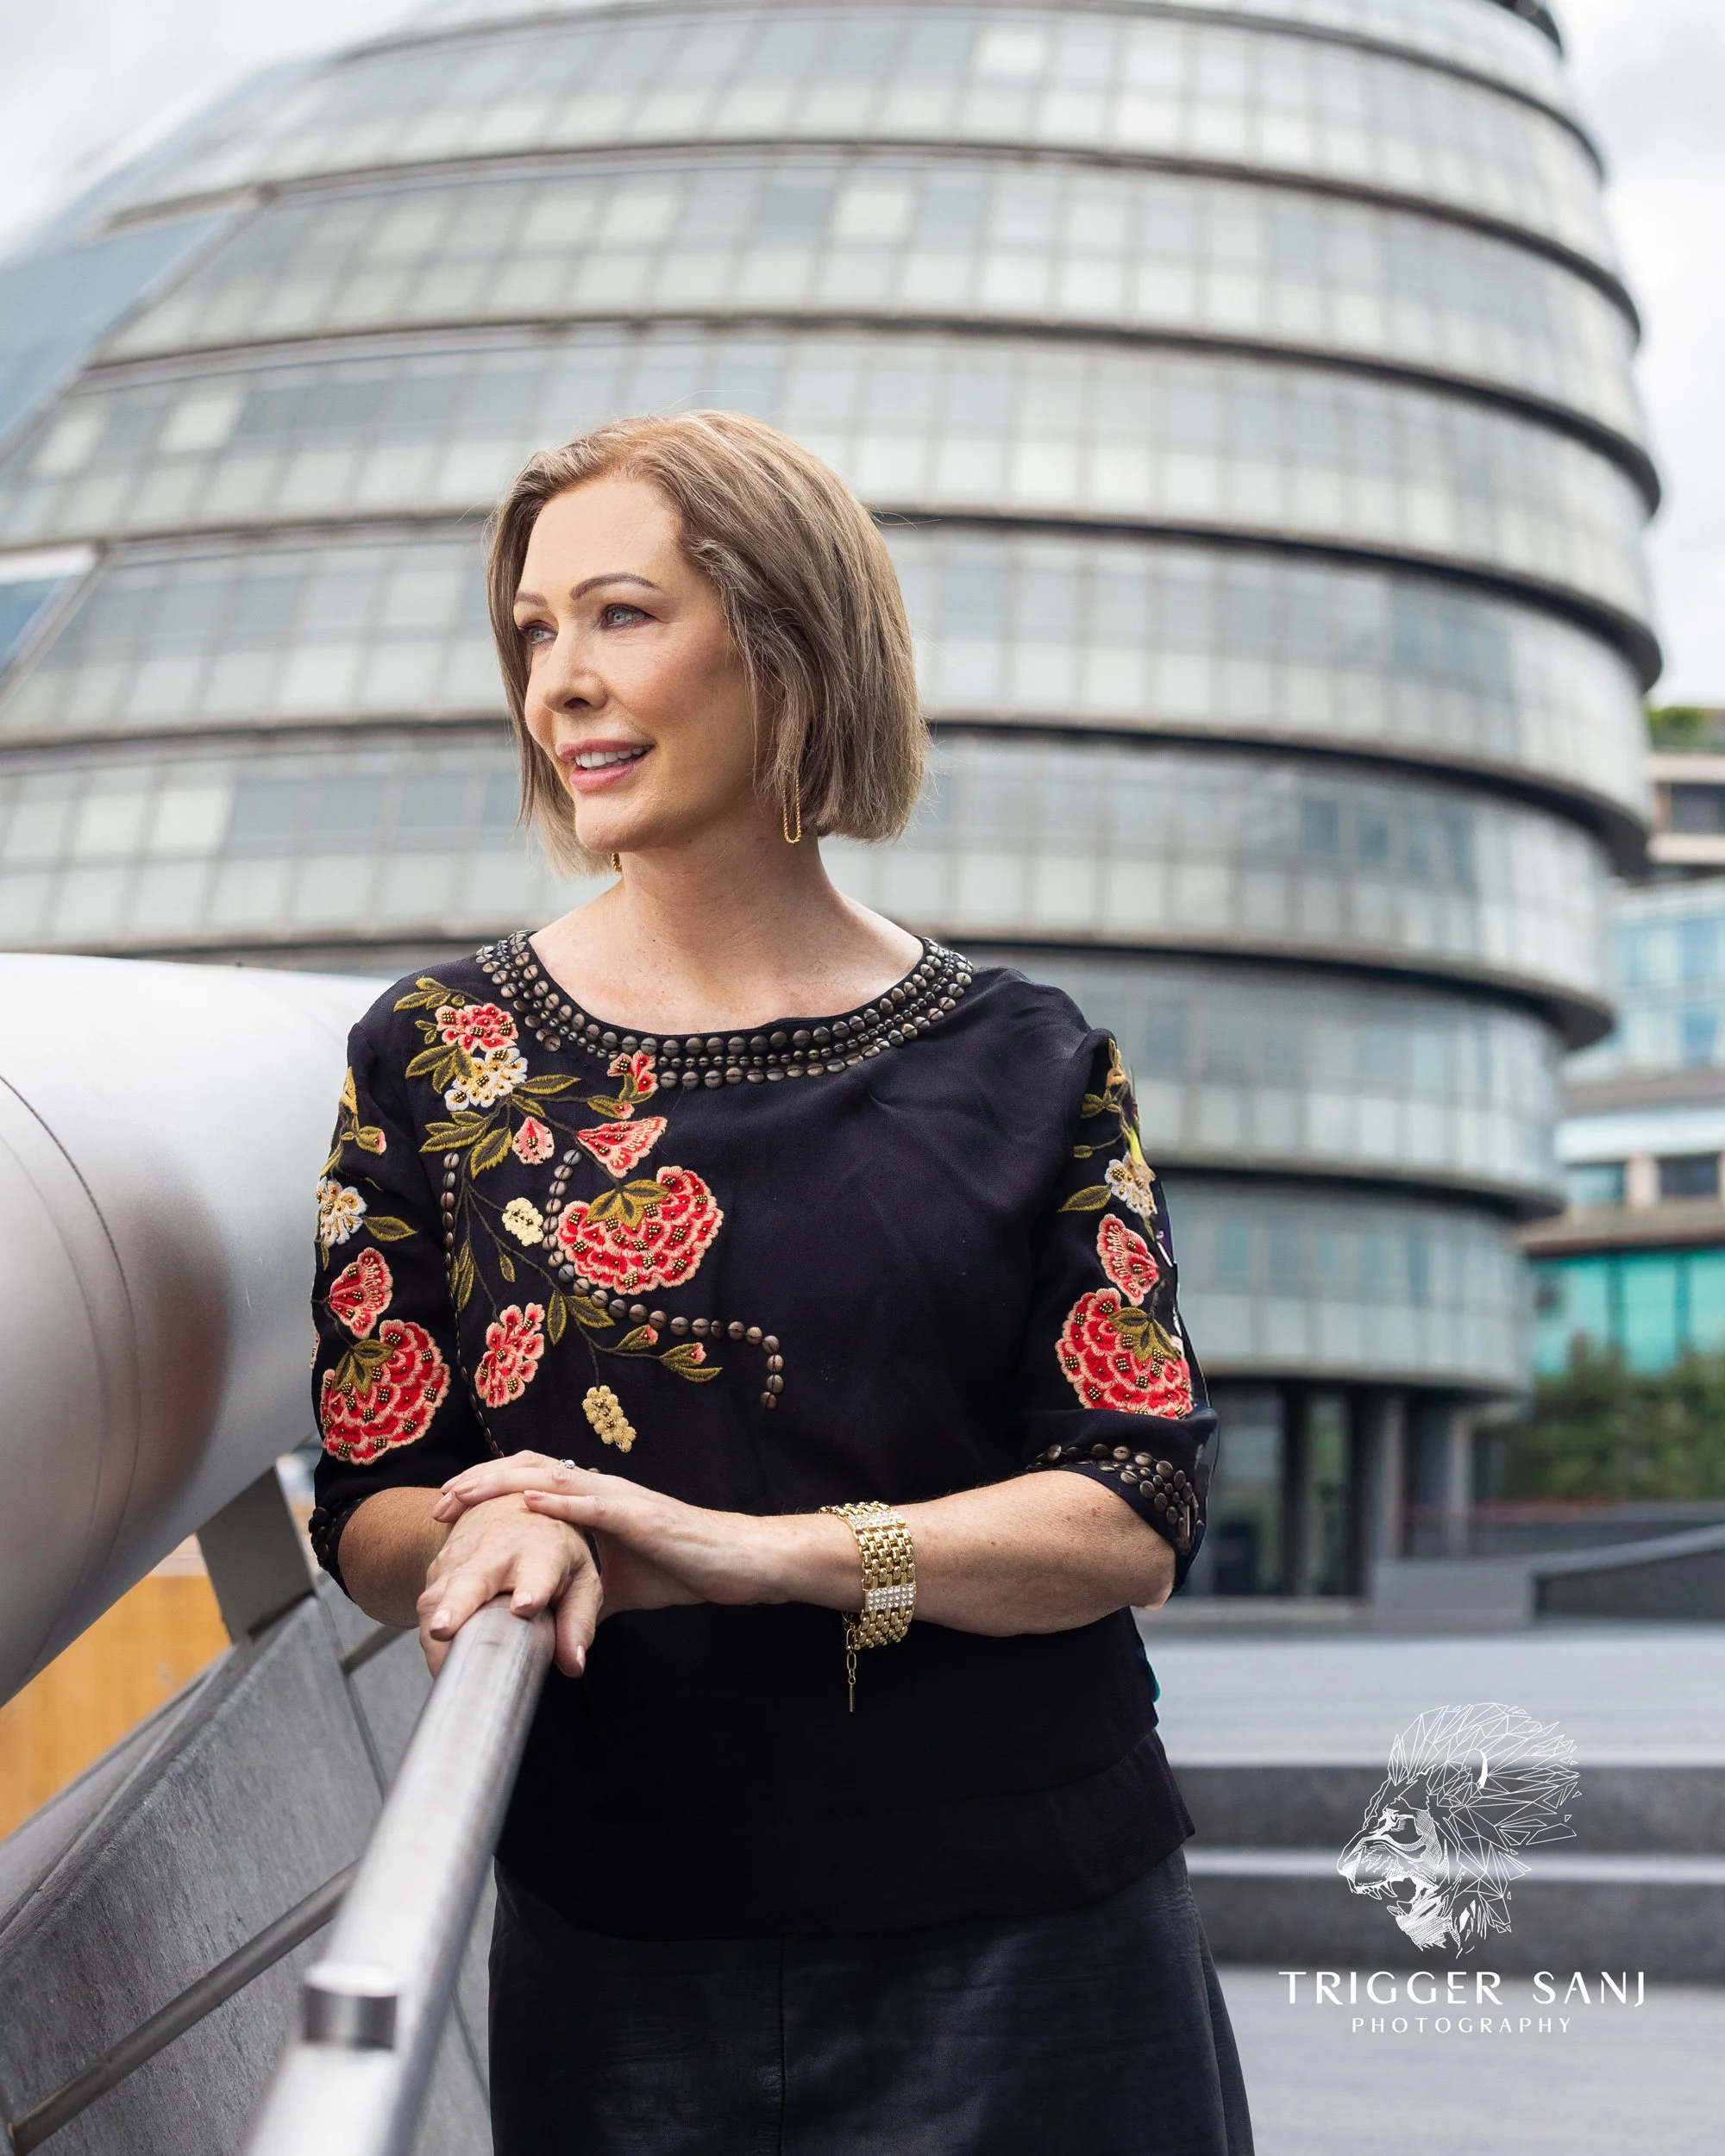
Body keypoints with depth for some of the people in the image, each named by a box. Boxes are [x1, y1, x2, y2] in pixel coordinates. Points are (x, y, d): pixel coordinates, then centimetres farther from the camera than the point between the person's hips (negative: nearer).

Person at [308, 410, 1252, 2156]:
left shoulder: (1022, 1064, 0)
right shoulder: (434, 1055, 1)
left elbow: (1137, 1519, -6)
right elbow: (365, 1512, 2)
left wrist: (750, 1549, -20)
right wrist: (493, 1544, -22)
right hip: (612, 1958, 0)